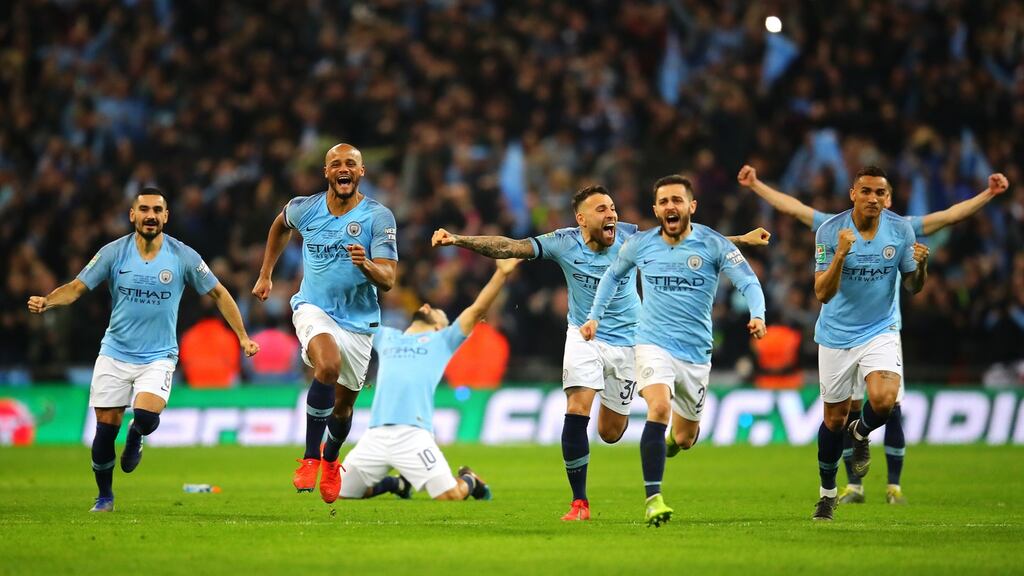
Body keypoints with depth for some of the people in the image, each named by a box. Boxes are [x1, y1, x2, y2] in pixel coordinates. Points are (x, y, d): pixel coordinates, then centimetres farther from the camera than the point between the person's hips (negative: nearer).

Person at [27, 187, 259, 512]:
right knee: (105, 428, -1)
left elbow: (218, 293, 5)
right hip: (115, 354, 1)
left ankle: (135, 437, 14)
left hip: (159, 355, -1)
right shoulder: (114, 253, -5)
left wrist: (242, 337, 1)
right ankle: (105, 497, 23)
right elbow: (76, 288, -4)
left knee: (146, 415, -25)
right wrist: (46, 302, -24)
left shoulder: (183, 257, -5)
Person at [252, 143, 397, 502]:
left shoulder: (378, 217, -10)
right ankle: (309, 458, -23)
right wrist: (265, 275, 25)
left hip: (359, 321, 1)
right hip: (314, 309, -1)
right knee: (328, 367, -32)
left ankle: (330, 460, 44)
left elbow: (387, 280, -15)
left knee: (343, 405, 11)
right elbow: (281, 226, 23)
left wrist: (366, 264, -36)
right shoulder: (304, 208, -2)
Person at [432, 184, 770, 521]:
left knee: (610, 433, 5)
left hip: (627, 339, 1)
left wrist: (742, 240, 0)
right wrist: (457, 240, -33)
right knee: (577, 410, -21)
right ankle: (579, 503, -12)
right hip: (584, 337, -1)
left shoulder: (630, 237, -13)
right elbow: (509, 248, -21)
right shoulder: (565, 243, -16)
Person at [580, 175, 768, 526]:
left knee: (684, 438, 10)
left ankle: (671, 441, 51)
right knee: (660, 408, -28)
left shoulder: (713, 245, -7)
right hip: (654, 343, -1)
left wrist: (757, 315, -29)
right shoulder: (639, 245, 0)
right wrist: (595, 316, 12)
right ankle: (653, 500, -27)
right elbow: (613, 275, 19)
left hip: (696, 352, 1)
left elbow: (748, 282, -10)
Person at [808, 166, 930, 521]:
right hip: (837, 334, -1)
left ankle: (861, 434, 12)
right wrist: (840, 254, -33)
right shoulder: (830, 231, -14)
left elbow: (912, 287, 2)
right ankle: (827, 492, 29)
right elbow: (822, 293, -17)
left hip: (881, 329, 1)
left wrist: (921, 266, -21)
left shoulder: (901, 229, -8)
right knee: (835, 418, 7)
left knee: (884, 399, -25)